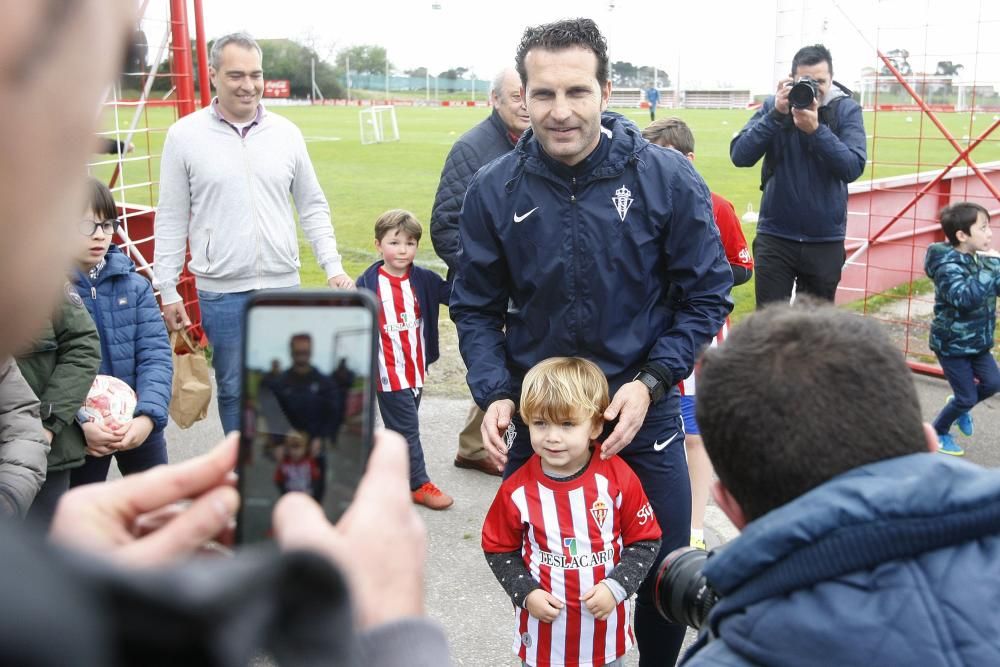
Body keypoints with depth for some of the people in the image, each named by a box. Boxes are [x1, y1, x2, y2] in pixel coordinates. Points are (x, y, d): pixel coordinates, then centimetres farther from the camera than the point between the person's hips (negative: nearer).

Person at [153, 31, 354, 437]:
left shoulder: (286, 134, 3)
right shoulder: (184, 136, -2)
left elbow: (313, 208, 10)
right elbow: (171, 221, 1)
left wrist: (333, 267, 1)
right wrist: (167, 291, 0)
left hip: (284, 287, 2)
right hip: (221, 293, -1)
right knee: (234, 390, 9)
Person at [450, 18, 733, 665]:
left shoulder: (668, 178, -13)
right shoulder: (494, 190, -8)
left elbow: (708, 295, -5)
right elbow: (476, 308, 2)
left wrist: (650, 382, -15)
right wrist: (494, 393, -12)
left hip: (641, 410, -1)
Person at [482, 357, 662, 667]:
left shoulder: (618, 478, -13)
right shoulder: (517, 489, -12)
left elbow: (645, 542, -3)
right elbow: (499, 550, 1)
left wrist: (616, 586, -15)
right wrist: (526, 593, -11)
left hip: (605, 628, 0)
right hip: (543, 629, 0)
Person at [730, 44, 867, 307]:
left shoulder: (847, 109, -4)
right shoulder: (774, 105, -2)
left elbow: (853, 168, -15)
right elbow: (740, 155, -12)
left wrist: (816, 129, -25)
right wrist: (776, 115, -20)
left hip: (826, 240, 0)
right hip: (775, 236, 0)